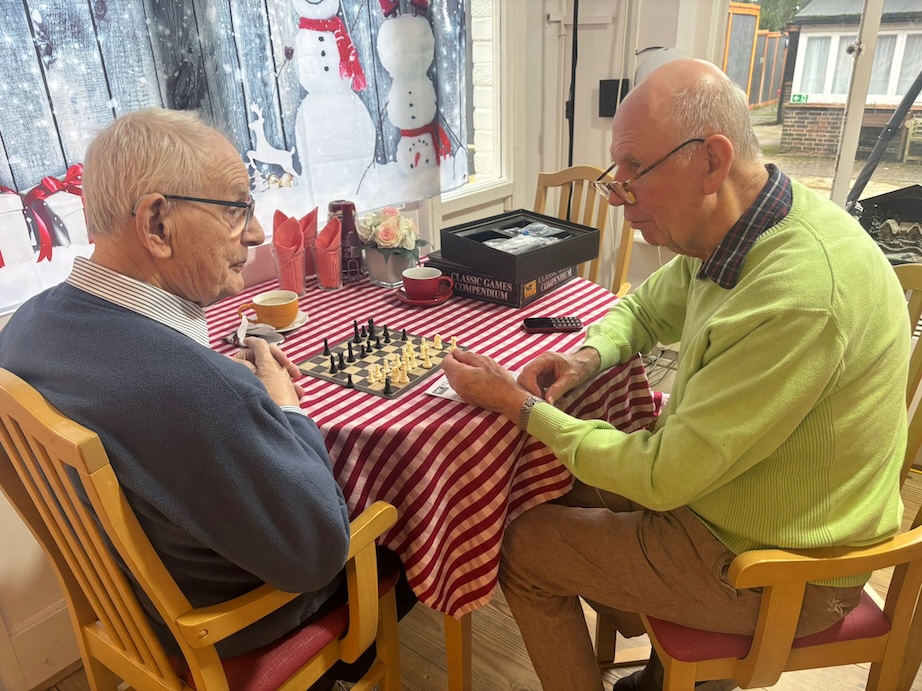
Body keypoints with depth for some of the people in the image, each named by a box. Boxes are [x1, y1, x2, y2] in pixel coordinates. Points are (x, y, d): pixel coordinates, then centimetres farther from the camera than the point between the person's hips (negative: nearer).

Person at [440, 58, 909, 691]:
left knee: (525, 549, -2)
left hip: (777, 569, -8)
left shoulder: (799, 295, -34)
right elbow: (645, 308, 13)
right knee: (570, 493, 17)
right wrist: (592, 355, -8)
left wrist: (522, 407, -19)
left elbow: (663, 479, -28)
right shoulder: (725, 234, -6)